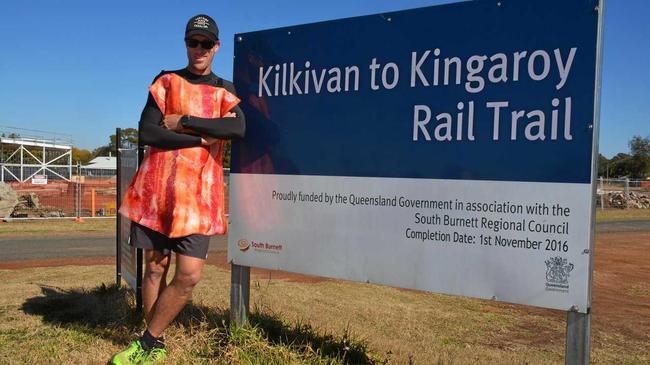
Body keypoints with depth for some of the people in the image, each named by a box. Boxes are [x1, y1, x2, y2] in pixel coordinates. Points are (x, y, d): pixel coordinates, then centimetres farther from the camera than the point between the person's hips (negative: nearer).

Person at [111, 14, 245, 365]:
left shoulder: (225, 90, 12)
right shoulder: (166, 81, 11)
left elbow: (238, 129, -9)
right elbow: (146, 132, -3)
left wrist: (183, 121, -11)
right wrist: (202, 138, -9)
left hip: (199, 191, 0)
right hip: (157, 185, 0)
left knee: (189, 276, -8)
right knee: (155, 266, 6)